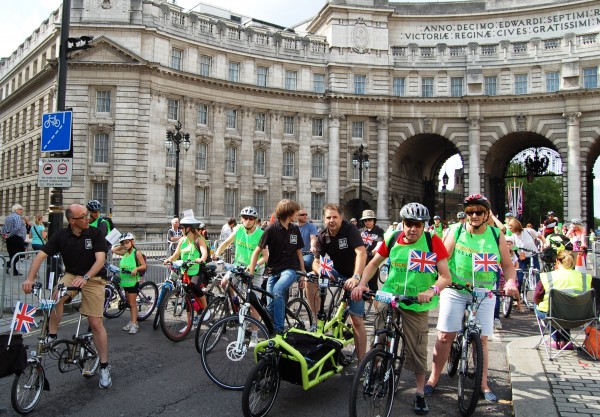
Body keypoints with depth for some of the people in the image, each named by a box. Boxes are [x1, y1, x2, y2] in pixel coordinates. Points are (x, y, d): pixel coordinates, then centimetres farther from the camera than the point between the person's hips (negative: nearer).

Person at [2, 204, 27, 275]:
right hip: (17, 238, -9)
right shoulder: (17, 217, -10)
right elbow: (17, 228, -23)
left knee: (12, 255, 11)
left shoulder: (7, 217, 18)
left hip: (9, 239, 9)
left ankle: (14, 271, 13)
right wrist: (9, 235, -16)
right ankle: (8, 265, -14)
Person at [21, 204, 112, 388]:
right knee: (56, 296, -33)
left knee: (96, 323, -6)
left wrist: (85, 277, -35)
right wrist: (30, 278, -26)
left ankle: (104, 367, 5)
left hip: (94, 278, -2)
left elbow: (100, 259, -20)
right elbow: (41, 255, -12)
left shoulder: (95, 233, -13)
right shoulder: (61, 235, -7)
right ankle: (52, 335, -9)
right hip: (71, 275, 2)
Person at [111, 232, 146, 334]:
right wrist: (121, 246, 9)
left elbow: (144, 266, -10)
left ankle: (134, 324, -1)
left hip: (133, 281, -6)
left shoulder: (137, 252, -9)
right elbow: (113, 250, 17)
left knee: (133, 303, -4)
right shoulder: (125, 253, 8)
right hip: (125, 281, 6)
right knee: (130, 303, 13)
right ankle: (133, 321, 21)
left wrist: (136, 268, -26)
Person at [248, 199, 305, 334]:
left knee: (277, 290, -28)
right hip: (274, 271, 0)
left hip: (290, 269, 0)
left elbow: (299, 252, 14)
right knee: (270, 306, -1)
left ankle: (279, 329, -21)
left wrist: (303, 273, 13)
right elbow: (257, 251, -5)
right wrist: (250, 272, -12)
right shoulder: (271, 229, -7)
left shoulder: (295, 230, 5)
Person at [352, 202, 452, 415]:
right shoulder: (392, 239, -3)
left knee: (417, 350, 6)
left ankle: (420, 394, 26)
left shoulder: (433, 242, -10)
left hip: (417, 303, -2)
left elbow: (445, 276, -13)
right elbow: (374, 263, 7)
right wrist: (362, 284, -8)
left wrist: (431, 291, -32)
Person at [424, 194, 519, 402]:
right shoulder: (456, 233, -3)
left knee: (481, 339, 6)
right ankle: (433, 379, 11)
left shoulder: (496, 235, 2)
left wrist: (510, 281, -13)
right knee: (445, 336, -1)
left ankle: (483, 384, 20)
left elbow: (508, 265, 6)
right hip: (455, 291, -1)